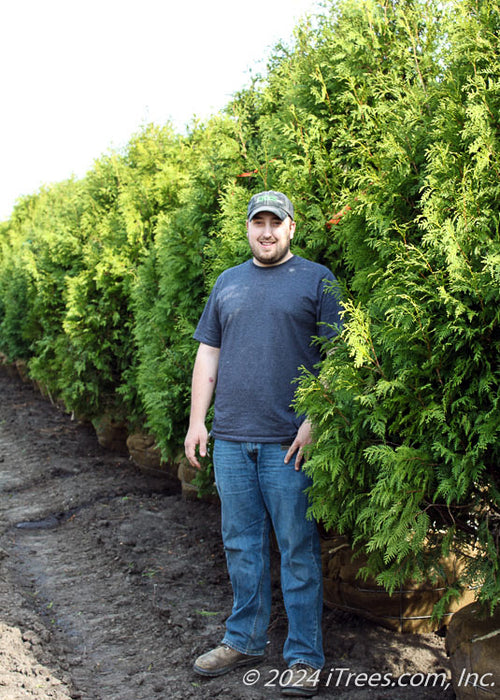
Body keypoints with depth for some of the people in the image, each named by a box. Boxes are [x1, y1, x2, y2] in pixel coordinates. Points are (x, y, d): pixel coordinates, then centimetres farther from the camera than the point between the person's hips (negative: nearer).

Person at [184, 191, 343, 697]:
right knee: (241, 545, 13)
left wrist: (315, 420, -12)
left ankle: (305, 658, 12)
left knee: (298, 550, 1)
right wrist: (196, 421, 9)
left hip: (289, 443, -4)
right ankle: (244, 640, 29)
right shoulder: (228, 283, 14)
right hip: (231, 439, 5)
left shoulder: (316, 279, 1)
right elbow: (208, 354, 15)